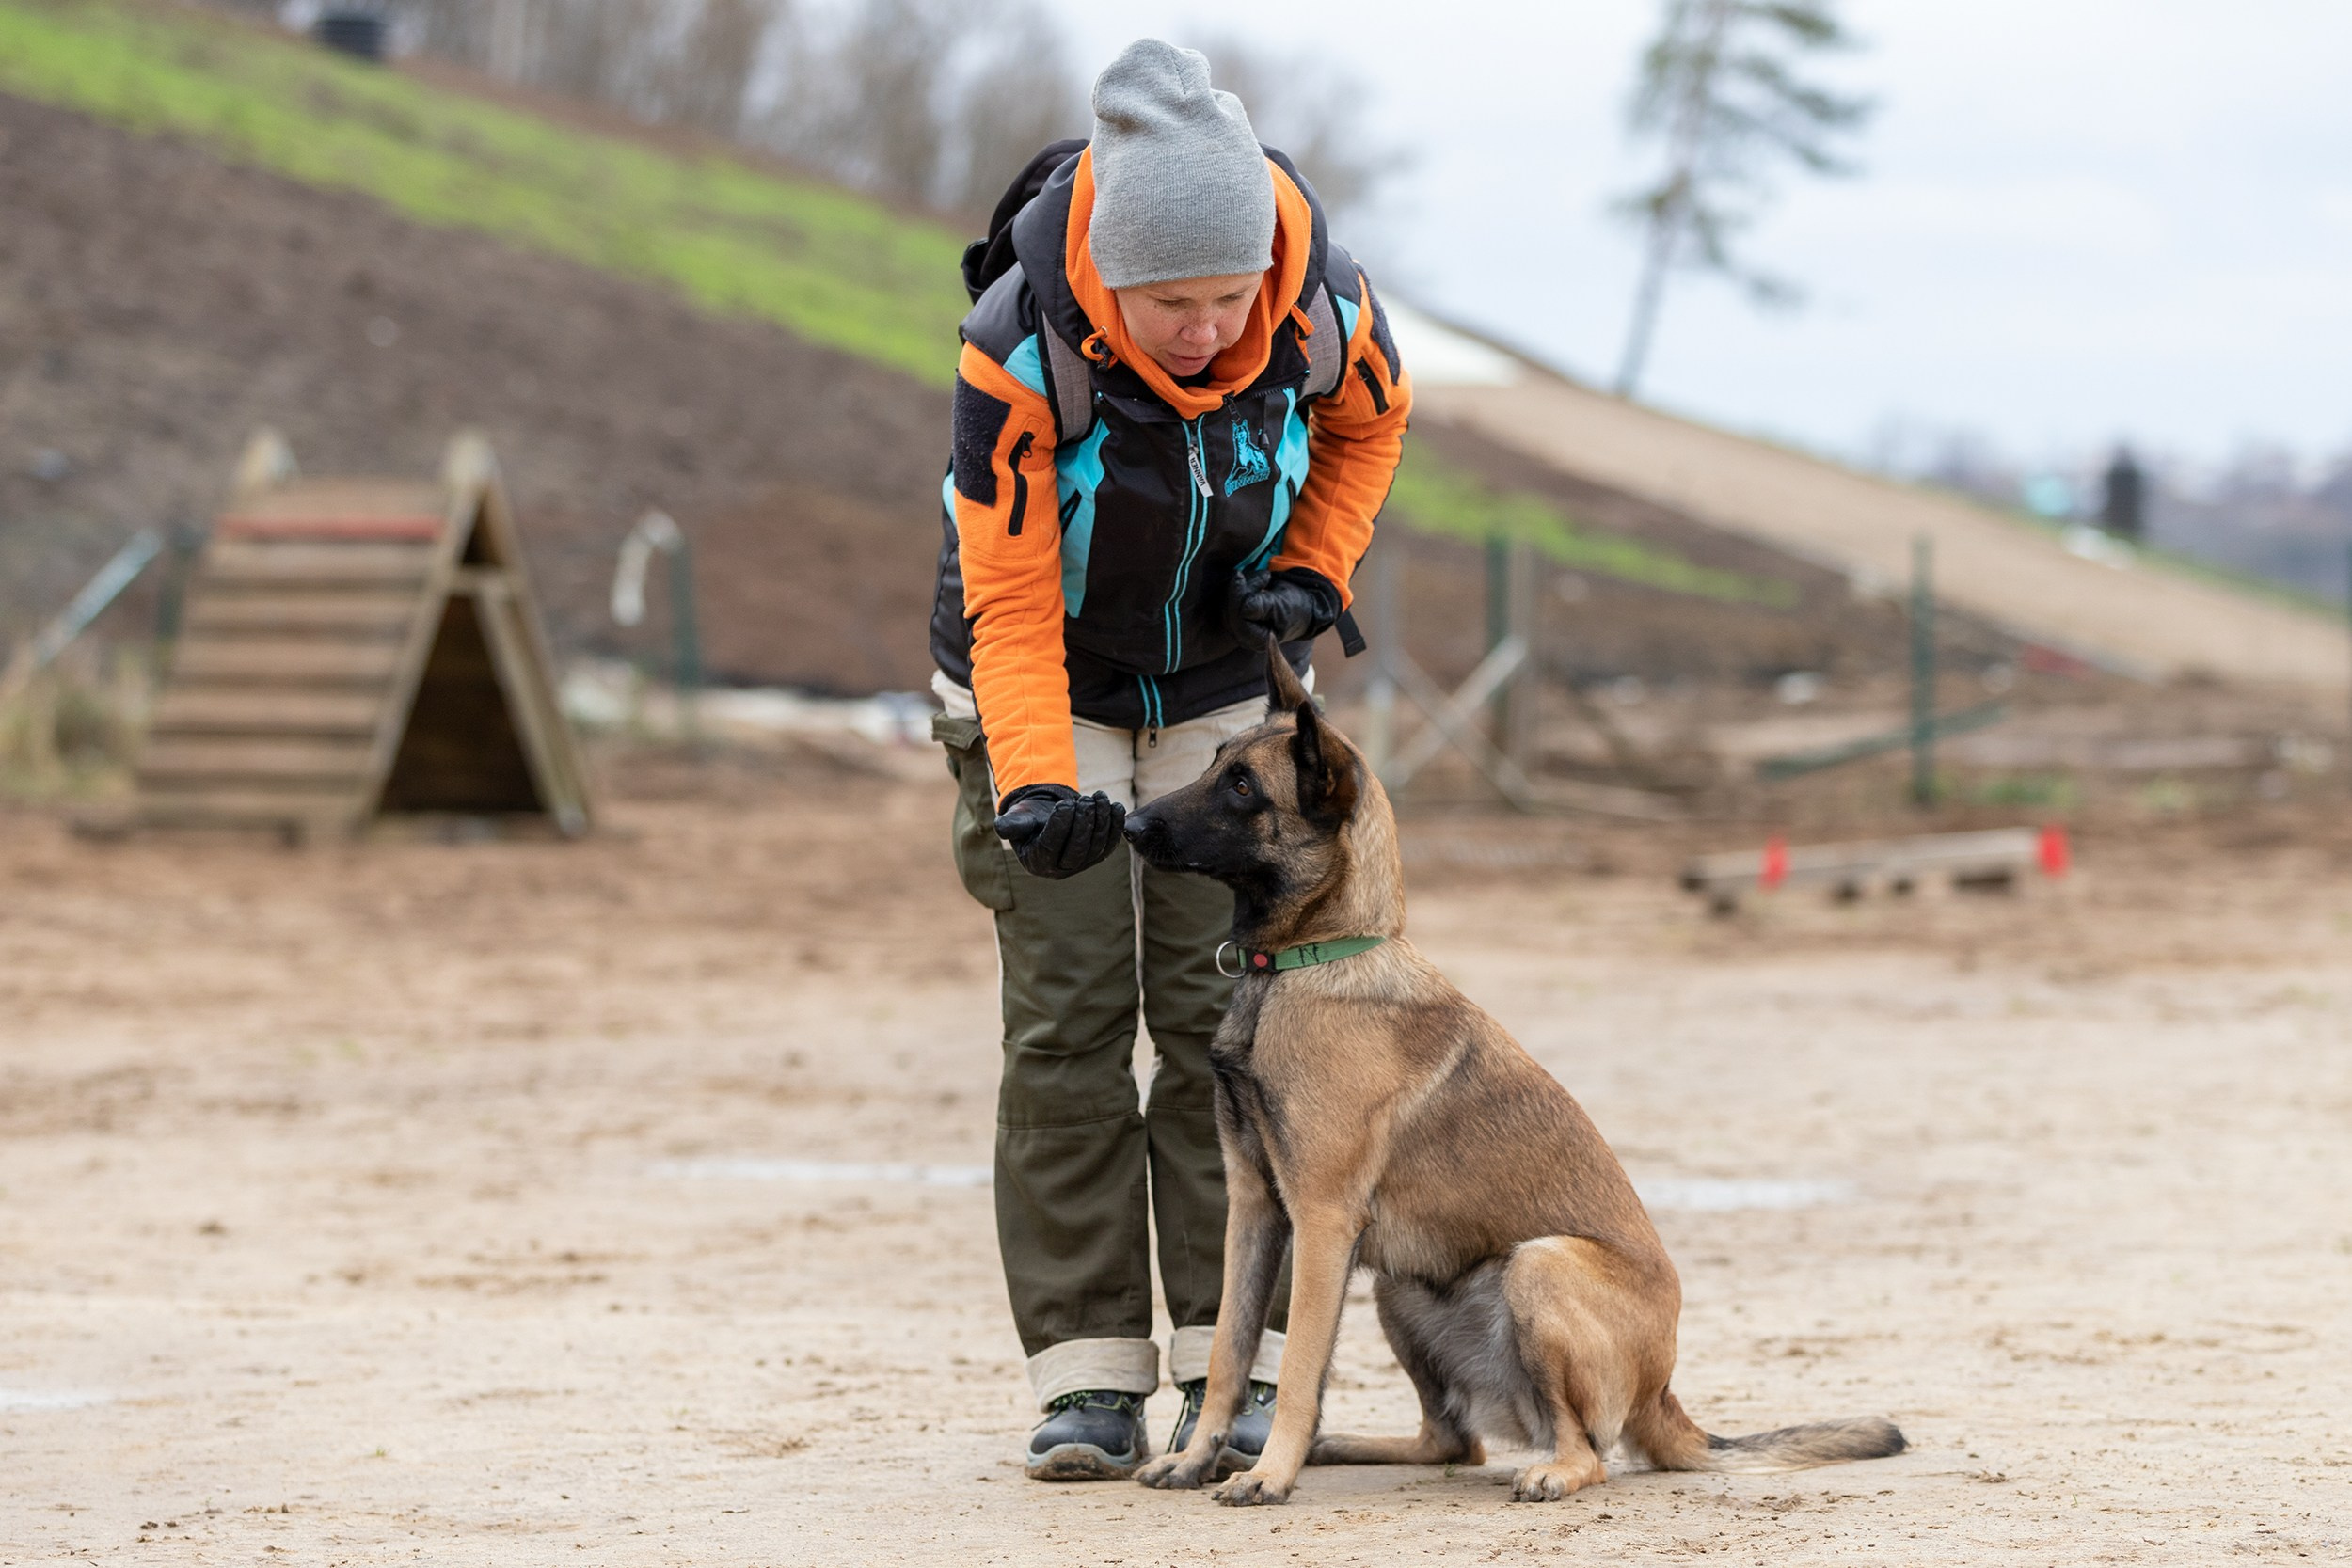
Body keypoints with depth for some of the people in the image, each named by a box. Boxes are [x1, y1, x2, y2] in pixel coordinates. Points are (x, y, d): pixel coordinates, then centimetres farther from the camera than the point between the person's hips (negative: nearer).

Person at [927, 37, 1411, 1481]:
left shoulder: (1324, 310, -24)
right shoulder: (1019, 347, -32)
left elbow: (1371, 418, 3)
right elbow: (1006, 594, -27)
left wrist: (1313, 570, -10)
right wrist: (1034, 781, -39)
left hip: (1225, 675, 2)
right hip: (1046, 677, -2)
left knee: (1220, 1006, -4)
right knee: (1068, 1012, -7)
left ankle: (1234, 1362, -1)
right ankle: (1089, 1375, -4)